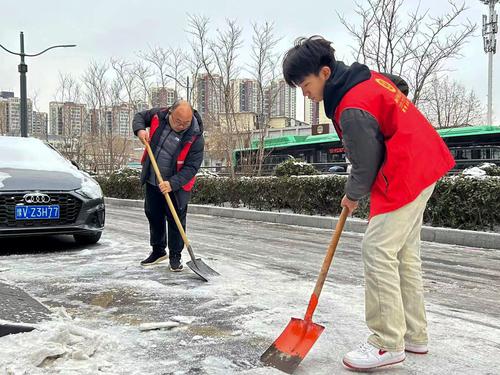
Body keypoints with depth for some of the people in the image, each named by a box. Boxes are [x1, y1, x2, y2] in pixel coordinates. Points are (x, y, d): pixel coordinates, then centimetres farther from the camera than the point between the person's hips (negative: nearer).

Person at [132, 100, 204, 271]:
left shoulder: (195, 137, -23)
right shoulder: (158, 116, -12)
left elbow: (191, 167, -23)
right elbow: (140, 116, 9)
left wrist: (172, 184, -33)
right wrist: (140, 130, -13)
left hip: (176, 185, -4)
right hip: (152, 181, 5)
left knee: (176, 221, 1)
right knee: (153, 216, 16)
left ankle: (175, 257, 17)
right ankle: (158, 251, 34)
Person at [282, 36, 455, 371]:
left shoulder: (352, 109, -23)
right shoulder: (367, 77, 6)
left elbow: (366, 163, -16)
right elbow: (401, 86, 26)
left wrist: (353, 196, 4)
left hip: (405, 174, -10)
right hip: (424, 163, 10)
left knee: (378, 251, -11)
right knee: (405, 251, 13)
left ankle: (389, 344, -4)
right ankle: (414, 335, 22)